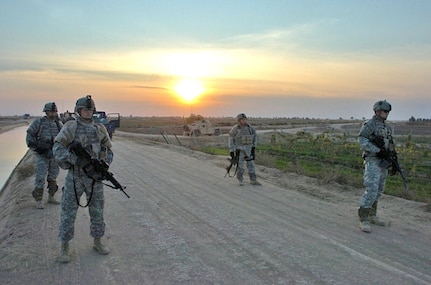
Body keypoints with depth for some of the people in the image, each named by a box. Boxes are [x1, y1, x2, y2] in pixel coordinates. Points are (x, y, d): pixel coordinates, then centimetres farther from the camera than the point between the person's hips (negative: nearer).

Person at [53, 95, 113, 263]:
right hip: (75, 176, -3)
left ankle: (97, 242, 25)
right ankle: (64, 248, 14)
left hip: (94, 176, 3)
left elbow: (108, 151, 11)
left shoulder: (100, 129, 6)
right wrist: (75, 159, -27)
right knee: (68, 213, 1)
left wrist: (104, 164, -9)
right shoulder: (70, 127, -5)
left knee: (97, 211, 8)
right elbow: (57, 148, -13)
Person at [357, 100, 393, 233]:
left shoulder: (386, 127, 17)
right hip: (372, 160, -9)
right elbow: (361, 139, -17)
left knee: (378, 189, 14)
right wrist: (377, 150, -23)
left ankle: (372, 215, 26)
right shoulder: (370, 124, -8)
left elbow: (389, 145, 20)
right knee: (371, 189, -15)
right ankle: (363, 220, -12)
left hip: (383, 162, 9)